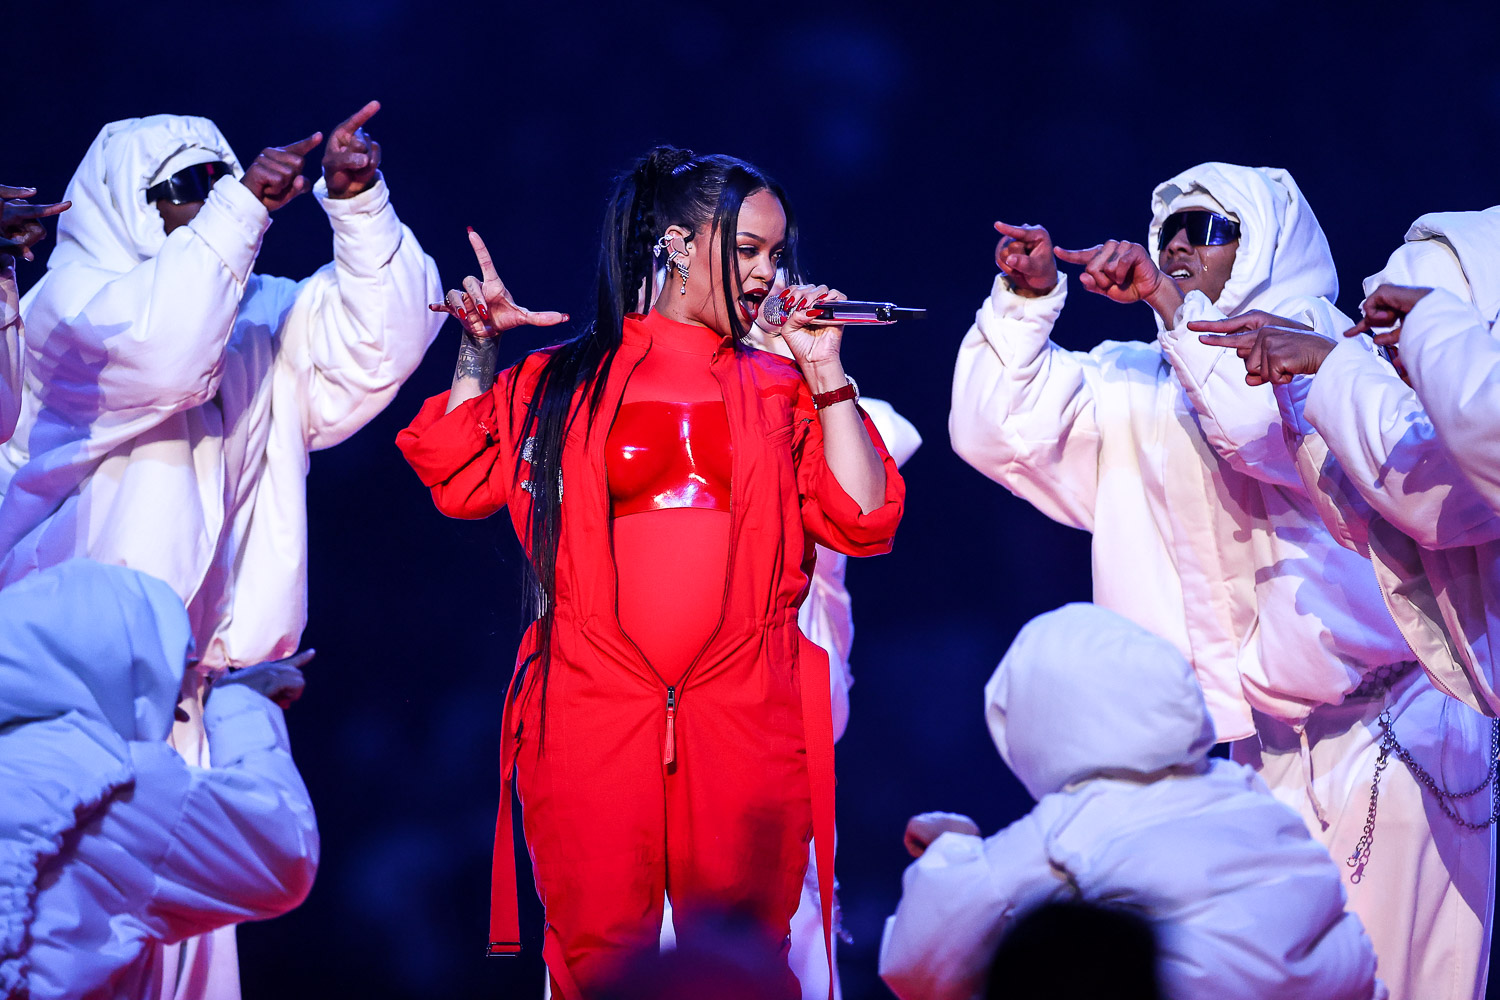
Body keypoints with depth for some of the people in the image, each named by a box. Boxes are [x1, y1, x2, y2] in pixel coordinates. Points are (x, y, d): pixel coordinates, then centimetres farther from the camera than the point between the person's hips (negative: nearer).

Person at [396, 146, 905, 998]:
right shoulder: (569, 378, 13)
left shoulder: (781, 389, 15)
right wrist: (479, 351, 6)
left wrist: (826, 373, 2)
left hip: (746, 720, 1)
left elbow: (862, 520, 4)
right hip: (590, 714, -1)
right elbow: (461, 480, 11)